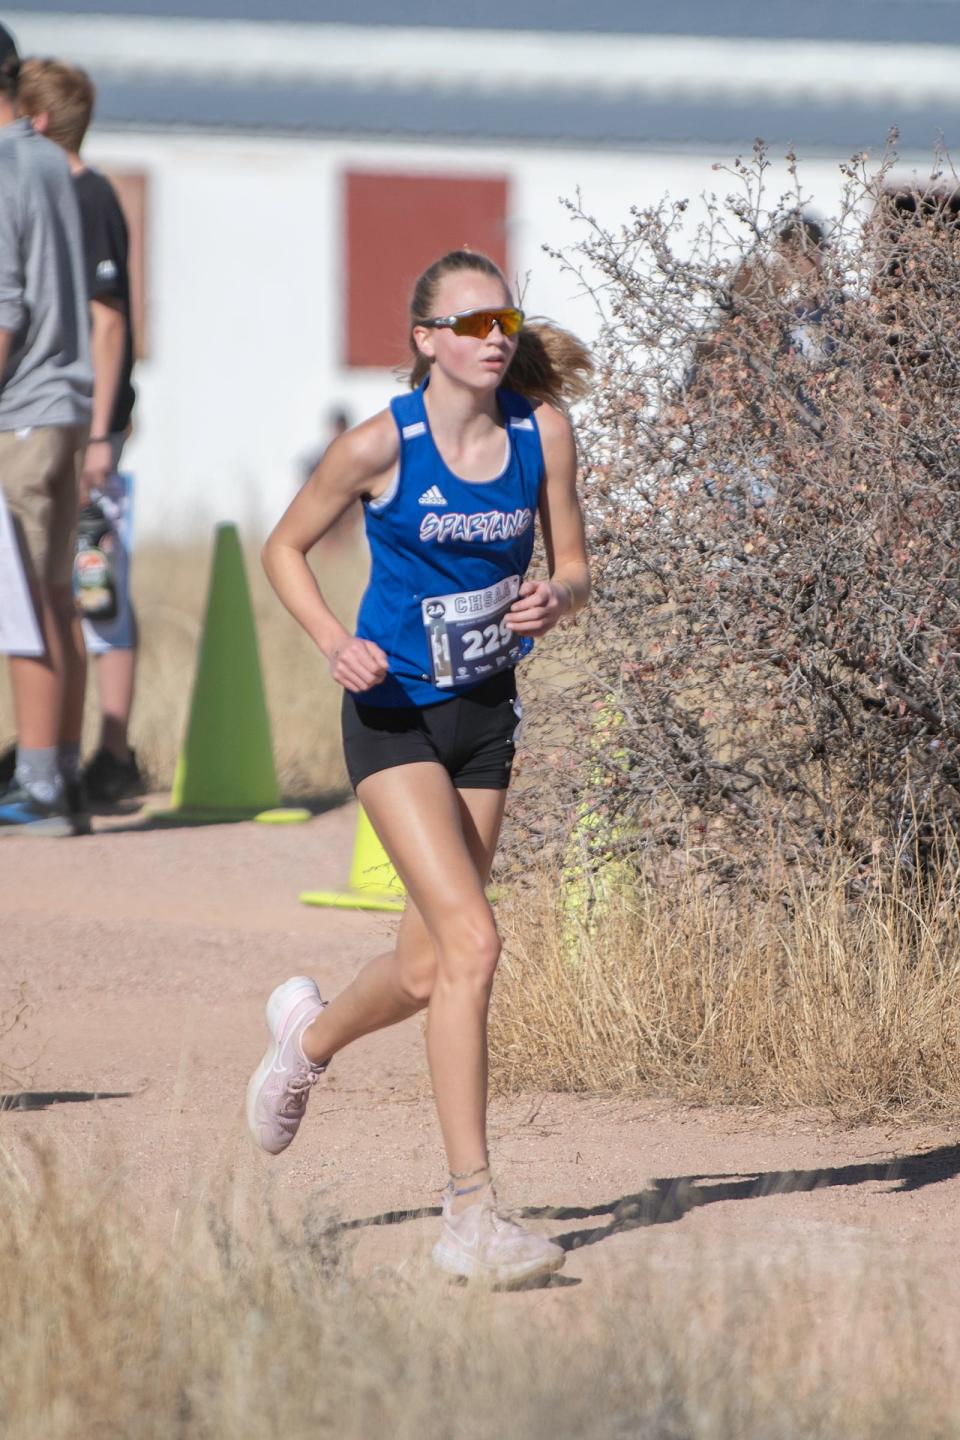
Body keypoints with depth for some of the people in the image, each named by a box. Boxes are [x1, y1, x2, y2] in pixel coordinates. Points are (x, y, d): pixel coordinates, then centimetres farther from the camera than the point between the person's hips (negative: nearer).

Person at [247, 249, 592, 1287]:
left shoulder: (542, 430, -3)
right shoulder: (381, 446, -13)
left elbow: (575, 565, 5)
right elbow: (284, 550, 0)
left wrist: (557, 597, -19)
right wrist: (335, 641, -17)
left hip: (486, 716, 5)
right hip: (394, 713, -5)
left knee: (429, 969, 13)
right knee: (471, 941, -19)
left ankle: (310, 1035, 49)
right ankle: (470, 1213, -17)